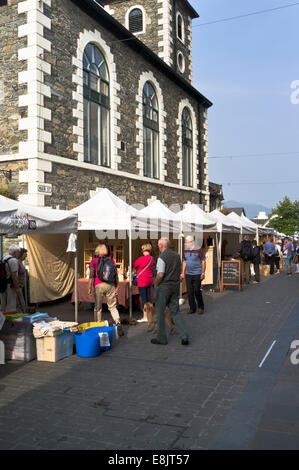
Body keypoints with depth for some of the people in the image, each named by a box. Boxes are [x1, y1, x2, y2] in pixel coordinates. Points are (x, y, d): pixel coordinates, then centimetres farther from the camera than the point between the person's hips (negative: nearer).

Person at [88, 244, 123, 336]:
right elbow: (115, 274, 6)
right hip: (110, 285, 2)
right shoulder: (111, 260, 8)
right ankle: (118, 323, -15)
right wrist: (116, 286, 11)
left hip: (98, 286, -2)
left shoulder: (94, 261, 2)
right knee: (112, 307, 5)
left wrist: (89, 288, -3)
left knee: (98, 307, 11)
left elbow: (91, 276, -5)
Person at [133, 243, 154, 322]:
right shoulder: (151, 258, 4)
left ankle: (145, 317, 0)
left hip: (142, 281, -7)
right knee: (149, 298, 12)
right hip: (149, 280, 7)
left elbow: (134, 266, -3)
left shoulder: (141, 258, -17)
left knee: (143, 298, -3)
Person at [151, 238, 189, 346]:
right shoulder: (176, 255, 8)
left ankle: (161, 338, 15)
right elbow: (180, 272, 14)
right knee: (175, 311, 12)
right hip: (175, 286, 7)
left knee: (160, 312, 6)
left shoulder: (162, 257, -15)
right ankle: (184, 336, 4)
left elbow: (160, 275, -20)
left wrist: (156, 284, -6)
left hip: (164, 287, -7)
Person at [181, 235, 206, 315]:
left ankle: (200, 307, 13)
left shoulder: (199, 250, -8)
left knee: (197, 291, -4)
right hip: (188, 274, 5)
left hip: (197, 274, -5)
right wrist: (183, 272, 12)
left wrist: (203, 273, -9)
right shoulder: (185, 250, 8)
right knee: (190, 292, 5)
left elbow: (203, 262, -6)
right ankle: (192, 308, 16)